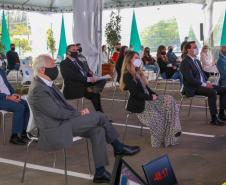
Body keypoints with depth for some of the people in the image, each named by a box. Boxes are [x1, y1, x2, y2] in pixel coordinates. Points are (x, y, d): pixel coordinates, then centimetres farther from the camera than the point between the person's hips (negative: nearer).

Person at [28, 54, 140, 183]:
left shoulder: (48, 84, 10)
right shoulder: (37, 90, -21)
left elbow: (63, 105, 15)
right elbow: (58, 113, -21)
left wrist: (78, 113, -3)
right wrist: (79, 114, -8)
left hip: (62, 122, 10)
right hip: (55, 130, -10)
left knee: (98, 130, -7)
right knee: (98, 116, -13)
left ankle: (100, 172, -2)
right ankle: (118, 147, 4)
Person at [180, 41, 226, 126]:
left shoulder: (197, 61, 17)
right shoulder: (185, 62, -13)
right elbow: (190, 79, -21)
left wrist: (207, 82, 2)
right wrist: (204, 84, -20)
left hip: (203, 84, 10)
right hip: (193, 88, -10)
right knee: (212, 92, -32)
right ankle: (214, 118, -26)